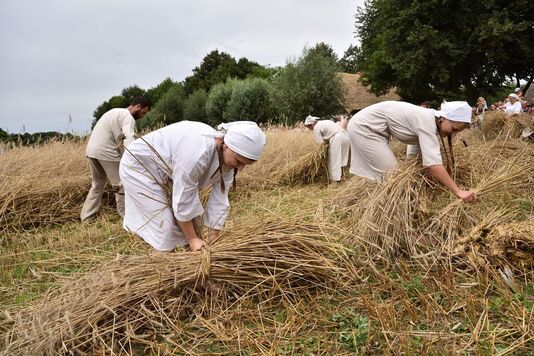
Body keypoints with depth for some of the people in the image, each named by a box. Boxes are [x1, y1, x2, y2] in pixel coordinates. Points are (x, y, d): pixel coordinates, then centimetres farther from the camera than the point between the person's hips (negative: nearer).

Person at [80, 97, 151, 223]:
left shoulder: (117, 111, 24)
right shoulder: (128, 117, -7)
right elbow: (129, 140, -24)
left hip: (91, 150, 9)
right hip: (106, 152, -9)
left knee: (97, 184, 19)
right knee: (121, 185, 1)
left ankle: (86, 218, 20)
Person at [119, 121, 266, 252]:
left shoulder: (227, 158, -15)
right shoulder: (197, 153, -40)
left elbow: (219, 202, -11)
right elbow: (182, 200, -32)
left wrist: (212, 241, -12)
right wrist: (192, 239, -20)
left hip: (165, 173, 7)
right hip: (139, 165, -7)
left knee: (190, 220, 5)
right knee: (164, 225, -11)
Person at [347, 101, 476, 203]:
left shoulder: (426, 119, 4)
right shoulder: (427, 121, -24)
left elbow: (415, 153, 12)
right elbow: (433, 163, -33)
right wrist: (458, 192, -34)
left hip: (364, 126, 10)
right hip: (363, 126, -10)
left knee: (378, 172, 16)